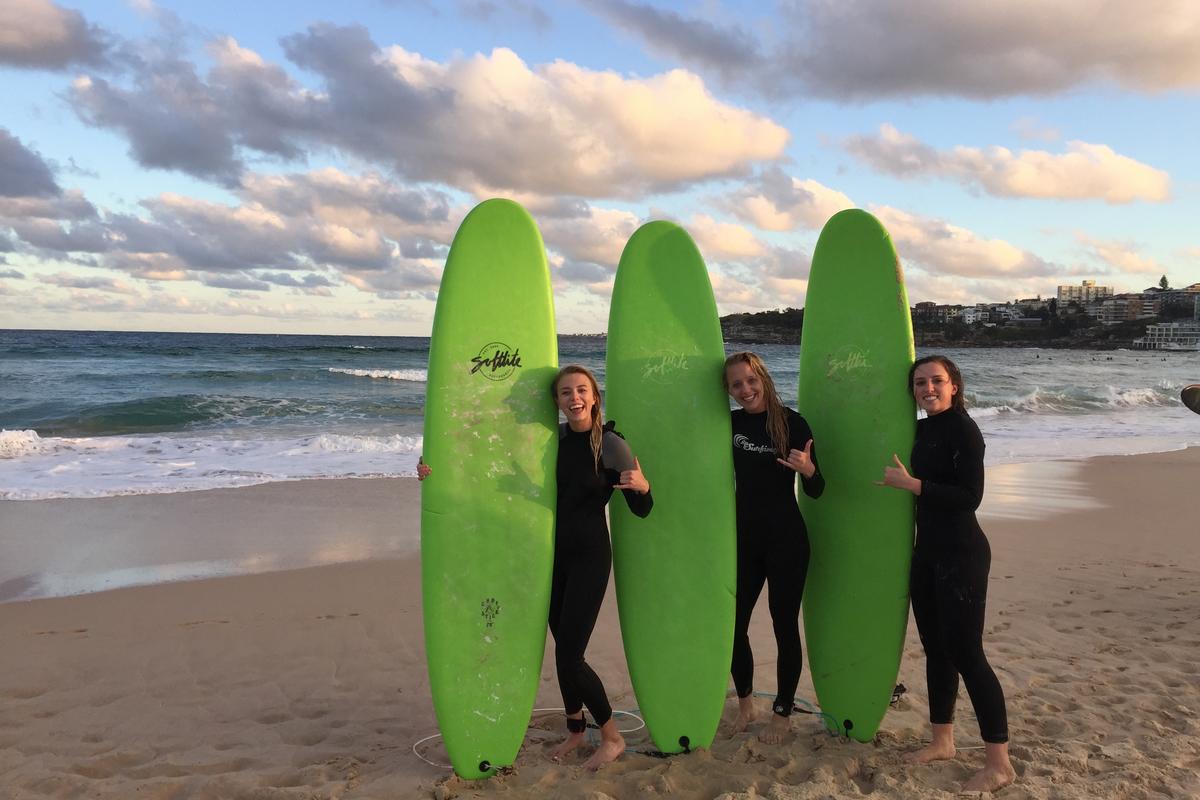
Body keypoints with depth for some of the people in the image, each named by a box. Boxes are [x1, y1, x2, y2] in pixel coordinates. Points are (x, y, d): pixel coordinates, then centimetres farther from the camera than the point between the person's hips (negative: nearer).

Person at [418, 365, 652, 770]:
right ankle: (575, 730, 36)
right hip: (552, 554, 4)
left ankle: (612, 737, 14)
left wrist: (643, 487, -28)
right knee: (563, 648, 14)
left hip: (590, 556, -4)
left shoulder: (610, 444, -10)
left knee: (568, 656, -7)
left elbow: (641, 511, -5)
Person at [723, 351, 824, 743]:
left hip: (786, 539, -5)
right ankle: (745, 704, 32)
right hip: (744, 537, 5)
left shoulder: (792, 423, -11)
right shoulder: (731, 423, 3)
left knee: (785, 626, 6)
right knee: (732, 624, 9)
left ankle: (782, 714, 24)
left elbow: (816, 491, -10)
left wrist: (808, 469, -28)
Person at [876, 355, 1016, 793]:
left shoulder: (963, 429, -13)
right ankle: (942, 740, 30)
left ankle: (999, 762, 5)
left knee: (965, 653, -6)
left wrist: (910, 483, -22)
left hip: (961, 555, -8)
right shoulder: (922, 430, 10)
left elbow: (970, 497, -20)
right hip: (927, 552, 8)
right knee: (936, 649, 15)